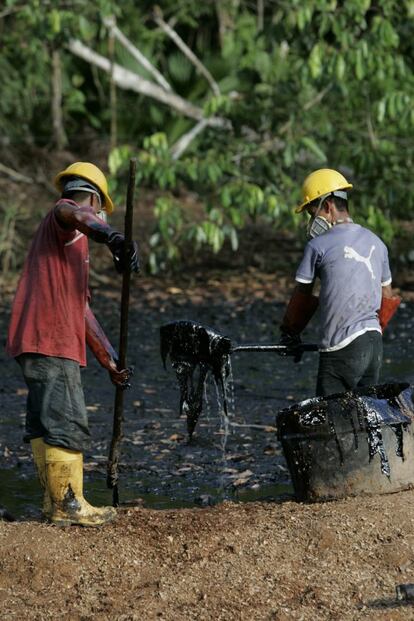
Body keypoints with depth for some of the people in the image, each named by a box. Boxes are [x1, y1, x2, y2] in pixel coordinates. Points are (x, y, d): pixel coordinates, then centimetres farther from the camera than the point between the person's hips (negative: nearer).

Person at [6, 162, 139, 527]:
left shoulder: (73, 245, 28)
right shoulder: (60, 218, -1)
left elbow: (82, 308, 30)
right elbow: (74, 214, -30)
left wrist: (110, 361, 29)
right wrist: (114, 238, -50)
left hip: (41, 345, 10)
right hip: (50, 342, -10)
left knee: (45, 425, 13)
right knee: (67, 425, -9)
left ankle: (55, 500, 18)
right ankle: (68, 505, -7)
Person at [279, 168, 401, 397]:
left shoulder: (318, 246, -7)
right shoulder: (376, 243, 12)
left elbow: (301, 298, 2)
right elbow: (387, 298, 19)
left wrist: (289, 333, 17)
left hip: (342, 351, -7)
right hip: (374, 344, 7)